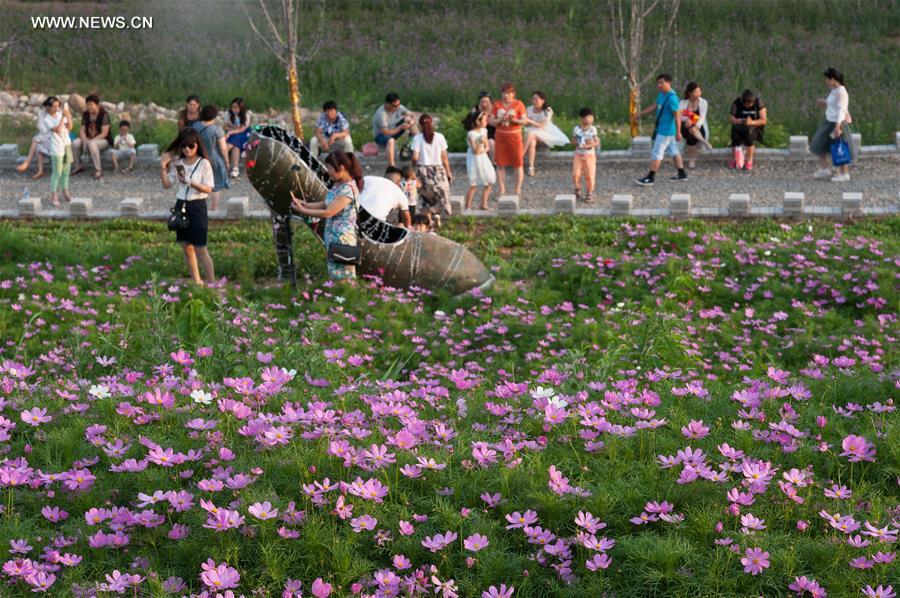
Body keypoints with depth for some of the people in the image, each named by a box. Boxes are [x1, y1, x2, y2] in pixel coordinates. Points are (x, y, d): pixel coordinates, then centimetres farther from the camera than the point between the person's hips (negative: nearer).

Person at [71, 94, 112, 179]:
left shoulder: (104, 115, -15)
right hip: (89, 139, 6)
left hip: (103, 140, -6)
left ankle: (98, 170, -29)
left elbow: (104, 133, -20)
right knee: (75, 143, -21)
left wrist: (91, 140, -26)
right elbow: (82, 130, 2)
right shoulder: (85, 115, 3)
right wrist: (85, 140, -20)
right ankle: (79, 165, 0)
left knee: (92, 144, -39)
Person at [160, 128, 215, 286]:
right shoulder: (177, 163, 6)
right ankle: (197, 282, 21)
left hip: (197, 206, -6)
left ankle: (212, 283, -3)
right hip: (181, 205, 6)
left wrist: (191, 183, -25)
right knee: (187, 248, 11)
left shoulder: (204, 163, -8)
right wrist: (163, 168, -5)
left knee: (201, 249, -8)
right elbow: (167, 184, 7)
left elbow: (208, 189, -13)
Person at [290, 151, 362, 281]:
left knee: (341, 280, -5)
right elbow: (325, 204, 14)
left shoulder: (348, 189, -19)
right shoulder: (338, 185, 9)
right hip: (333, 238, 9)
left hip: (342, 240, -9)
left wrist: (303, 210, -12)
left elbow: (328, 213, -20)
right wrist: (303, 203, 3)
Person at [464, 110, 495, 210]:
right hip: (474, 160, -8)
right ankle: (468, 207, 5)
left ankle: (484, 204, 18)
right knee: (474, 185, -4)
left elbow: (487, 147, 7)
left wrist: (483, 150, -14)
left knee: (490, 182, 8)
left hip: (483, 158, 8)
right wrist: (481, 143, -31)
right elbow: (475, 151, -21)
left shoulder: (484, 131, 3)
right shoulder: (471, 134, -19)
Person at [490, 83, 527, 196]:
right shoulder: (496, 104, 3)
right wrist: (501, 120, -18)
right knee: (500, 164, 1)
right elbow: (491, 121, 1)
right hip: (500, 137, 2)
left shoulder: (518, 104, -3)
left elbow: (524, 121, -5)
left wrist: (514, 120, -22)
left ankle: (518, 190, 2)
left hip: (515, 136, -2)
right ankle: (502, 190, 6)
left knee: (518, 163, -4)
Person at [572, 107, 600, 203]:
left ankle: (589, 194, 16)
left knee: (590, 176, 0)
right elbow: (573, 141, 7)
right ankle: (578, 191, 18)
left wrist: (590, 145, -20)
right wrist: (576, 143, -14)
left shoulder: (593, 129, -4)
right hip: (578, 154, 1)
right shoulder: (576, 129, -2)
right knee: (576, 174, -6)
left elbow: (597, 142, -4)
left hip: (589, 155, -1)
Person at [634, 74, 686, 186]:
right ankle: (682, 174, 25)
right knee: (673, 151, 16)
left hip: (666, 131, -9)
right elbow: (654, 106, 20)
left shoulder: (672, 98, -23)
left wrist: (678, 132, -25)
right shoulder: (661, 95, 5)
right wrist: (641, 114, 21)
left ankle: (650, 178, 1)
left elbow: (677, 115, -24)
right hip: (662, 129, 9)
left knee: (656, 153, -4)